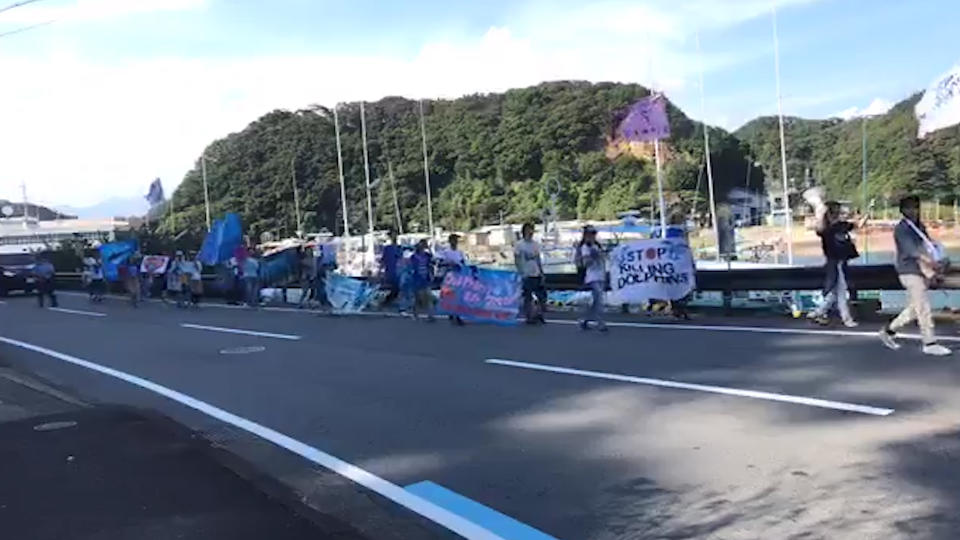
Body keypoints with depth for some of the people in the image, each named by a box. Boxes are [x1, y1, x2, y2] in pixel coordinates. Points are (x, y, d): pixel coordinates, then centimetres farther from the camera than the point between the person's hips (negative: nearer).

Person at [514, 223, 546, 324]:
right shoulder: (519, 245, -5)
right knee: (527, 298, 1)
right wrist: (521, 273, -13)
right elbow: (516, 260, -6)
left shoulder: (535, 244, 11)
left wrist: (541, 272, 10)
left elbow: (538, 259, 15)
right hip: (526, 276, -5)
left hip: (537, 275, 5)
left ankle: (538, 314, 18)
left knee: (543, 296, 3)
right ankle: (529, 317, 10)